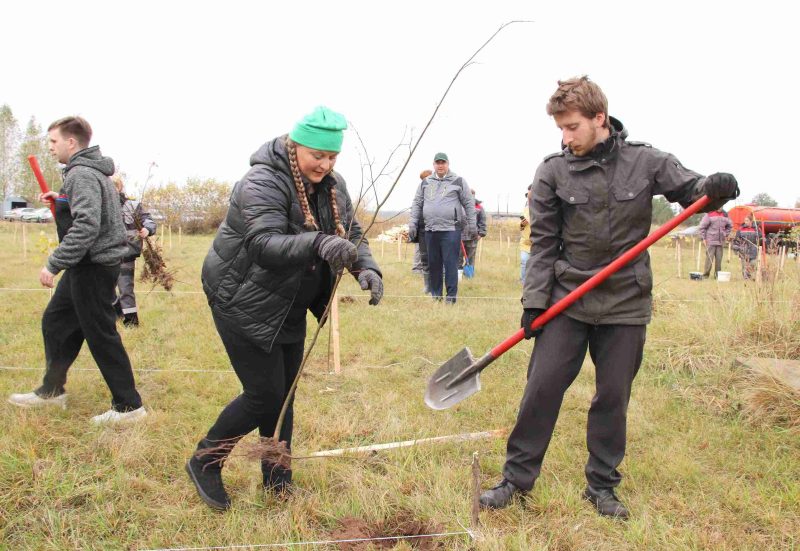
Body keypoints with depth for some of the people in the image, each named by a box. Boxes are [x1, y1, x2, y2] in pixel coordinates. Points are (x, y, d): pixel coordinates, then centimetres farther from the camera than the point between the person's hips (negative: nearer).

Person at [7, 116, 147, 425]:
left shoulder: (81, 174, -18)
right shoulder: (94, 171, 14)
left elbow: (86, 226, -28)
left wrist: (54, 264, -25)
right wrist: (60, 199, 10)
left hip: (93, 265, -11)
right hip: (89, 265, 11)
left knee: (101, 336, -4)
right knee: (55, 323, 19)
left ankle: (129, 406, 5)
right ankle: (52, 391, 31)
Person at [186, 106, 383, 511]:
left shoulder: (332, 186, 0)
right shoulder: (263, 183, -24)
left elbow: (353, 235, 0)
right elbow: (265, 244, -38)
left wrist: (366, 268, -22)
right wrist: (319, 243, -55)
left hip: (288, 307, 8)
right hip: (243, 303, -7)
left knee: (283, 394, 13)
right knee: (264, 395, -7)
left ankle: (278, 484, 28)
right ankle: (205, 462, 17)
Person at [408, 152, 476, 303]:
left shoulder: (458, 182, 5)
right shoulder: (425, 183, 14)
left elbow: (469, 204, 5)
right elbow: (417, 204, 16)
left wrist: (472, 225, 2)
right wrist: (412, 224, 9)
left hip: (451, 230, -4)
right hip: (430, 230, 4)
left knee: (450, 264, -6)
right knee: (433, 264, 8)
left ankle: (451, 295, 0)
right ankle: (435, 294, 18)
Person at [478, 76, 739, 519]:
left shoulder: (645, 162, -3)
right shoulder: (552, 171, -4)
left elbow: (689, 190, 5)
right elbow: (543, 243, -1)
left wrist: (714, 188, -19)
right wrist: (534, 301, -7)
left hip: (626, 303, 1)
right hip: (567, 299, 0)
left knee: (613, 397, 9)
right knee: (542, 386, -1)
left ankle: (602, 486, 26)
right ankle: (517, 477, 15)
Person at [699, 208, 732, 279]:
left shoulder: (725, 215, 11)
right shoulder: (709, 214, -5)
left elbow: (729, 225, 27)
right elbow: (702, 226, -4)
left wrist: (726, 235, 17)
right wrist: (704, 238, -6)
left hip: (721, 241, 5)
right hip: (711, 241, -5)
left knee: (719, 259, 5)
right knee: (709, 258, -7)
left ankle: (717, 275, 11)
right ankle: (706, 275, -2)